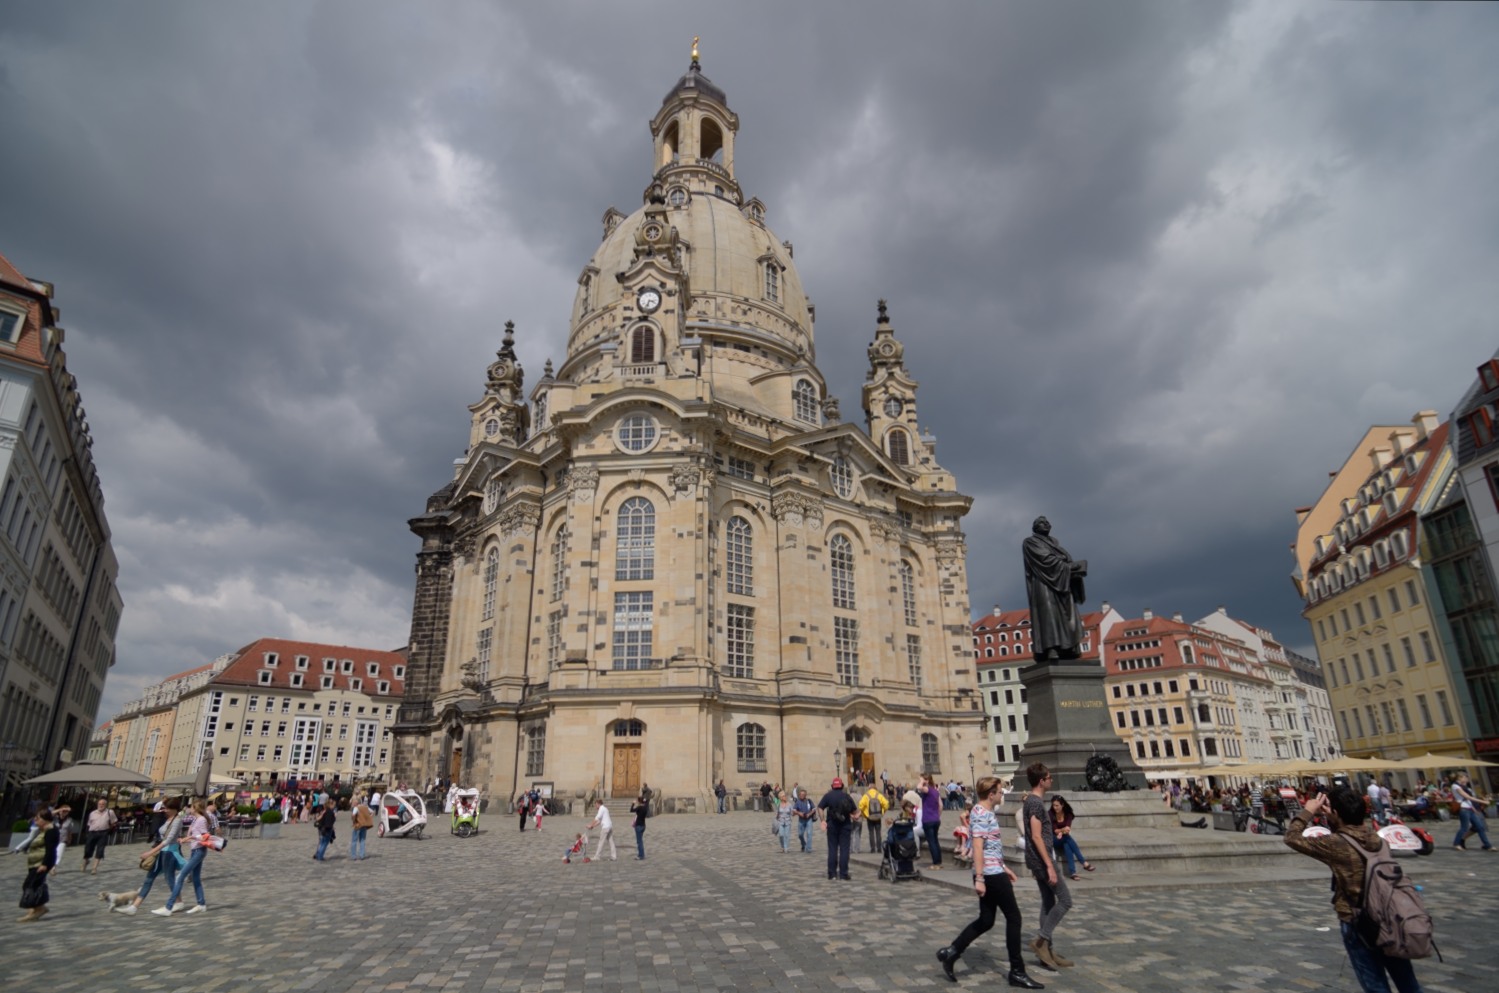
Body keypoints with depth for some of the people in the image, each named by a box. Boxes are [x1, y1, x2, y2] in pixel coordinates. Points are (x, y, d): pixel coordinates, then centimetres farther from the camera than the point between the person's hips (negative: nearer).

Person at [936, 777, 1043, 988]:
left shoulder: (985, 812, 15)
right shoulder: (981, 814, -17)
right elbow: (978, 847, -23)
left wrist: (1004, 867, 25)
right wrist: (979, 879, -25)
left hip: (993, 872, 10)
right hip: (992, 874, -10)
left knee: (986, 920, 12)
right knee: (1013, 918, 1)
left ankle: (951, 953, 12)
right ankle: (1017, 972, 11)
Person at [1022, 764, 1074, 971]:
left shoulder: (1031, 800, 13)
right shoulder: (1036, 803, -18)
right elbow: (1036, 837, -22)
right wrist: (1050, 865, -22)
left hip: (1037, 860, 10)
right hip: (1041, 859, -10)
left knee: (1048, 901, 12)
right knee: (1065, 900, -4)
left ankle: (1047, 949, 16)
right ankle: (1041, 940, -2)